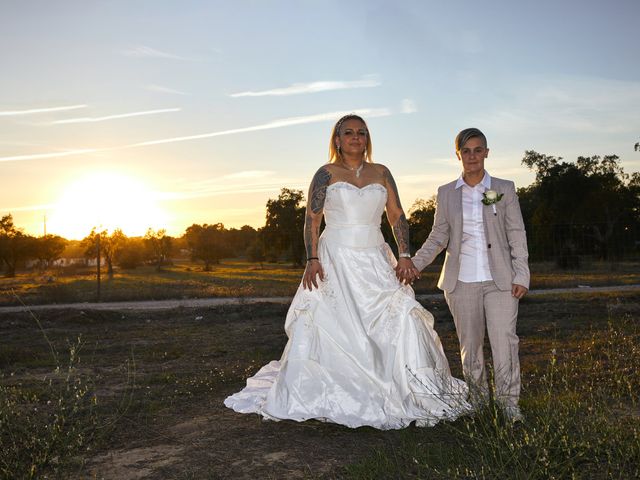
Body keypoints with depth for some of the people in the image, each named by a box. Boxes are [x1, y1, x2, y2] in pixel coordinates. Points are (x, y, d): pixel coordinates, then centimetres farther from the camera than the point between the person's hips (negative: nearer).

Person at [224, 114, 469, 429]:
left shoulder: (381, 173, 11)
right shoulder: (327, 174, 2)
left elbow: (397, 216, 10)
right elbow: (312, 220, -3)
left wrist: (404, 254, -1)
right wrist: (312, 259, -13)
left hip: (374, 262, 3)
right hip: (336, 262, -2)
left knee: (401, 316, -8)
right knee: (326, 326, -1)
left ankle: (415, 391, 6)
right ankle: (300, 395, 14)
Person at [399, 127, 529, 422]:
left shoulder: (504, 189, 4)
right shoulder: (446, 193, 7)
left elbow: (517, 235, 3)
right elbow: (438, 237, 9)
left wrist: (521, 276, -4)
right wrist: (415, 264, -4)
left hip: (500, 280, -1)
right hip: (462, 281, 2)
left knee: (504, 340, -7)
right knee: (469, 343, 8)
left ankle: (509, 401, 7)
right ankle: (477, 398, 23)